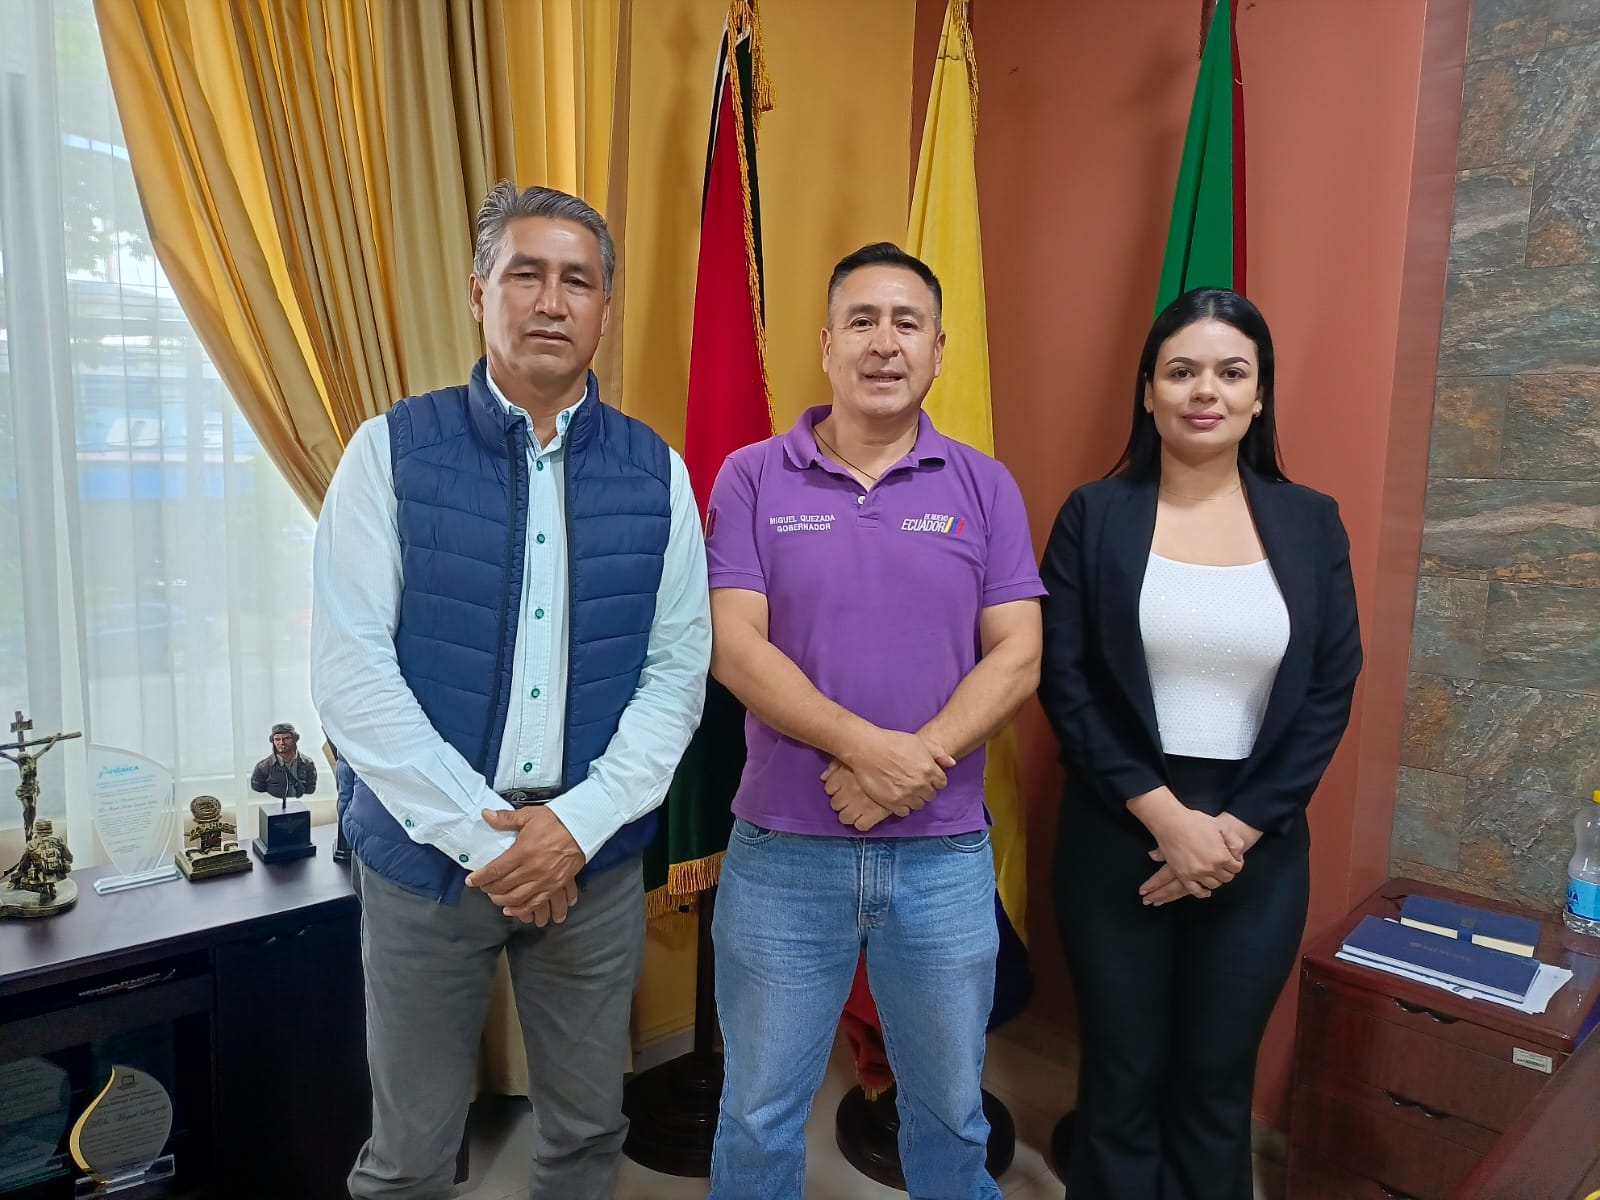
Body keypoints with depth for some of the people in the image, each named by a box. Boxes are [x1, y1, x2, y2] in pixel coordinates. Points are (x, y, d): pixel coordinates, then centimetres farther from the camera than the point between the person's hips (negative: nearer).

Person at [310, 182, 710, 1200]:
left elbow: (679, 667, 0)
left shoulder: (656, 472, 2)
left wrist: (580, 822, -11)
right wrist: (481, 834, -13)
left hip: (595, 854, 2)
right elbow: (351, 665, -9)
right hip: (427, 849, -1)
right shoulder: (394, 451, -4)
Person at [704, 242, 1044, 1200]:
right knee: (759, 1119, 16)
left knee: (951, 1111, 21)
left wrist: (912, 765, -18)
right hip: (782, 850, -1)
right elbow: (736, 648, -10)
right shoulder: (753, 479, -2)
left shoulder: (984, 488, 1)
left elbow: (1017, 657, -5)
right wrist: (868, 746, -21)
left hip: (946, 853, 1)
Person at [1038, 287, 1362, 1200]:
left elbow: (1331, 693, 0)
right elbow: (1064, 683, -8)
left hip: (1261, 845, 2)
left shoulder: (1312, 523, 3)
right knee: (1123, 1076, 12)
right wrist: (1166, 815, -15)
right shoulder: (1094, 516, -3)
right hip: (1119, 835, -1)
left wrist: (1238, 828, -9)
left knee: (1218, 1082, 15)